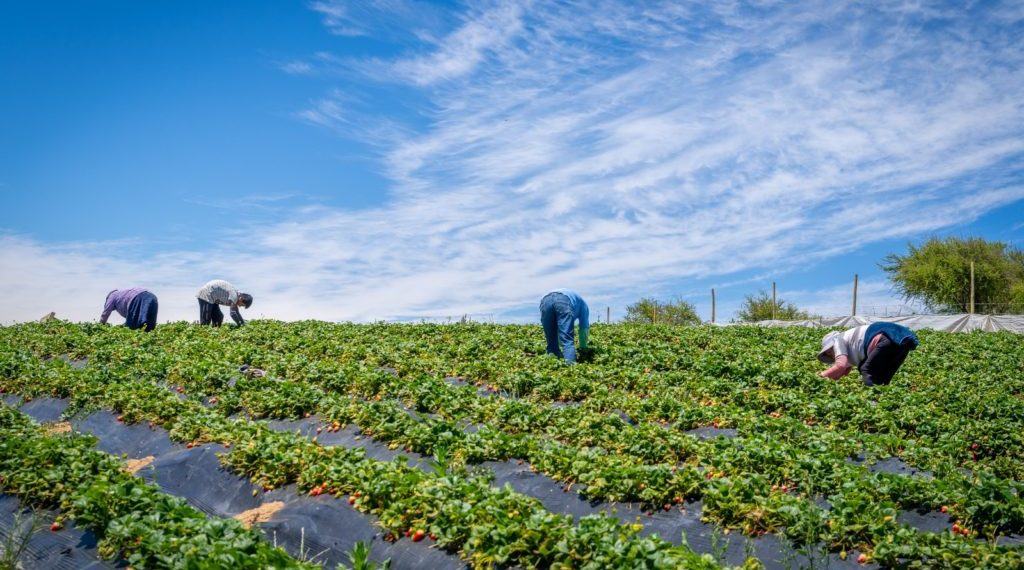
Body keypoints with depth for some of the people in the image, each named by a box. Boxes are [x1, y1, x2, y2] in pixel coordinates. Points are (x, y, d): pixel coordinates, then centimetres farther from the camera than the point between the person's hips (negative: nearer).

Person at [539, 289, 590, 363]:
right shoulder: (582, 304, 38)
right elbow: (584, 327, 30)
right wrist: (583, 349, 40)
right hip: (564, 301, -4)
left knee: (551, 342, 13)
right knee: (568, 340, -7)